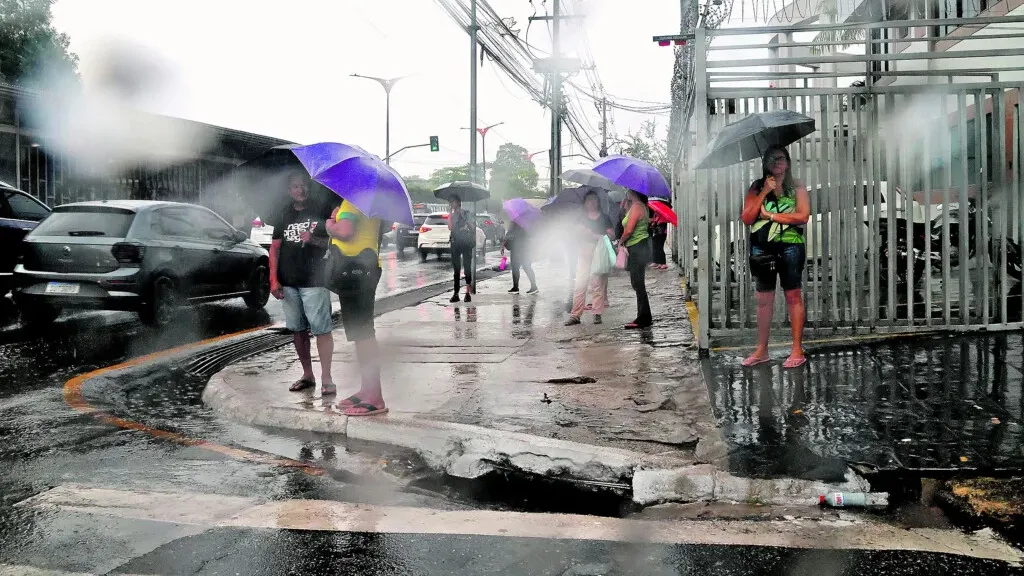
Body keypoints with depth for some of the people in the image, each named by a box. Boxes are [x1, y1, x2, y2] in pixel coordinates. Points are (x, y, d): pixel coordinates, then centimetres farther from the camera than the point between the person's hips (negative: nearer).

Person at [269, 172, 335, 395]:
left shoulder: (320, 212, 2)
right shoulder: (284, 216, 13)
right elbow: (275, 248, 11)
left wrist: (314, 240, -20)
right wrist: (274, 279, 2)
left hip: (314, 282, -4)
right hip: (288, 283, 5)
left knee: (322, 330, -8)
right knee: (298, 330, 10)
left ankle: (326, 379, -6)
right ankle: (307, 375, 21)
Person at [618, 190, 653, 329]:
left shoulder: (636, 206, -16)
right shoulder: (639, 206, 16)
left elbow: (628, 230, -21)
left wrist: (621, 241, -6)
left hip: (638, 248, -10)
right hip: (638, 248, 10)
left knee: (638, 284, -6)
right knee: (638, 284, 14)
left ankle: (644, 319, -3)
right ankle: (645, 318, 19)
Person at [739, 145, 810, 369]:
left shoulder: (797, 186, 5)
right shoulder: (757, 186, 10)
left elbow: (803, 216, -8)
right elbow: (746, 218, 0)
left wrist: (770, 215, -8)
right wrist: (764, 193, -8)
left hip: (790, 247, -2)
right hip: (762, 248, 2)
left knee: (793, 296, -2)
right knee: (763, 299, 6)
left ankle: (797, 351, 3)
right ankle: (761, 351, 13)